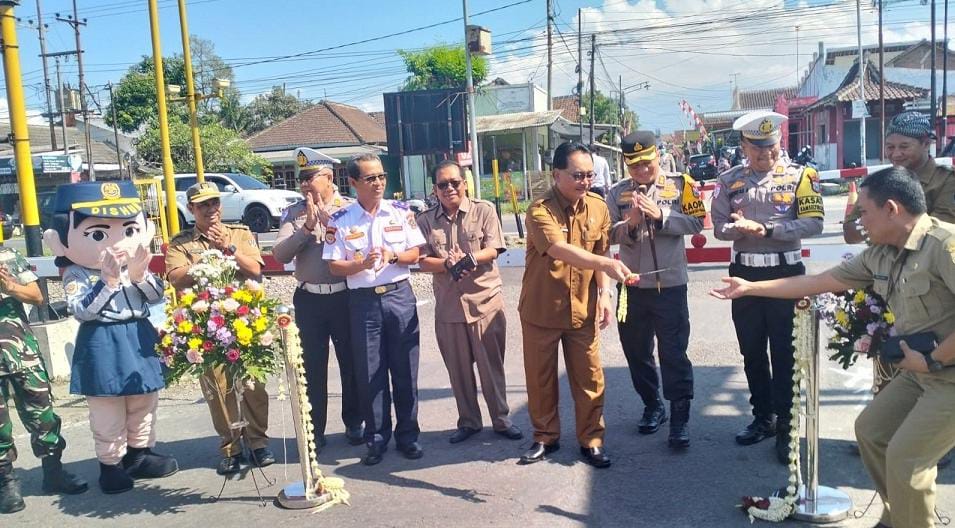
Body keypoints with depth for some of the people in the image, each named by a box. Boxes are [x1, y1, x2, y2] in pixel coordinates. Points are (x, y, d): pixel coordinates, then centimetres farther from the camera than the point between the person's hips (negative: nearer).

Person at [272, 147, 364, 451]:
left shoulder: (350, 208, -3)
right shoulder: (293, 213, 4)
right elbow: (280, 255, -7)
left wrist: (329, 219, -18)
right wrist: (307, 227, -16)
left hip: (345, 296, -2)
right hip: (308, 299, 2)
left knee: (351, 363, 10)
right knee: (312, 367, 9)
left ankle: (354, 424, 28)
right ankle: (314, 431, 21)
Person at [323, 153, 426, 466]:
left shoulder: (401, 212, 2)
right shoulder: (340, 221, -2)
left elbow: (414, 254, 4)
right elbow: (335, 267, -3)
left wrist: (392, 257, -16)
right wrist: (362, 264, -21)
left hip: (400, 295, 1)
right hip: (363, 301, -1)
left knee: (405, 369, 7)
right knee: (369, 373, 5)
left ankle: (408, 434, 21)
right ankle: (376, 438, 20)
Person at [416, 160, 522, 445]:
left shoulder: (484, 210, -1)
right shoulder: (425, 220, 4)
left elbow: (492, 250, -7)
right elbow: (423, 261, -1)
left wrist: (468, 259, -24)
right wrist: (447, 264, -20)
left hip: (486, 300, -2)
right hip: (448, 304, 2)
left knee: (491, 365, 6)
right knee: (458, 367, 12)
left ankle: (501, 419, 21)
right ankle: (468, 421, 27)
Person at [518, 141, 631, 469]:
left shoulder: (599, 208, -1)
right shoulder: (539, 210, -19)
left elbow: (600, 254, 9)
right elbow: (561, 250, -35)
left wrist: (604, 294, -3)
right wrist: (607, 264, -47)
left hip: (583, 310, 3)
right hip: (541, 310, -3)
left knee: (589, 379, 8)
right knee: (540, 379, 11)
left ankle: (591, 441, 24)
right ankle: (545, 438, 29)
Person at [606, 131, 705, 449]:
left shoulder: (680, 184, -3)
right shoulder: (617, 193, 3)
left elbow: (697, 223, -8)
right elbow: (608, 235, -2)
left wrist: (661, 215, -19)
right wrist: (630, 223, -20)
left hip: (670, 283, -3)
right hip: (631, 286, 3)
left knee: (674, 353, 1)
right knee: (636, 351, 14)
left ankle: (680, 418, 9)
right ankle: (652, 406, 31)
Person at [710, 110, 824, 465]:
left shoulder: (800, 176, -3)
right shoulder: (729, 180, 5)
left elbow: (813, 223, -13)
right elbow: (720, 226, 0)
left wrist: (767, 228, -20)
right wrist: (740, 229, -21)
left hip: (785, 272, -3)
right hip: (744, 274, 3)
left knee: (784, 352, 2)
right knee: (752, 351, 12)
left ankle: (785, 427, 14)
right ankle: (763, 418, 28)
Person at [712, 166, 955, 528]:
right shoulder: (879, 255, 3)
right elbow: (819, 281, 9)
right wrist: (749, 287, 10)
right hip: (920, 371, 9)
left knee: (905, 457, -10)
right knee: (870, 429, 14)